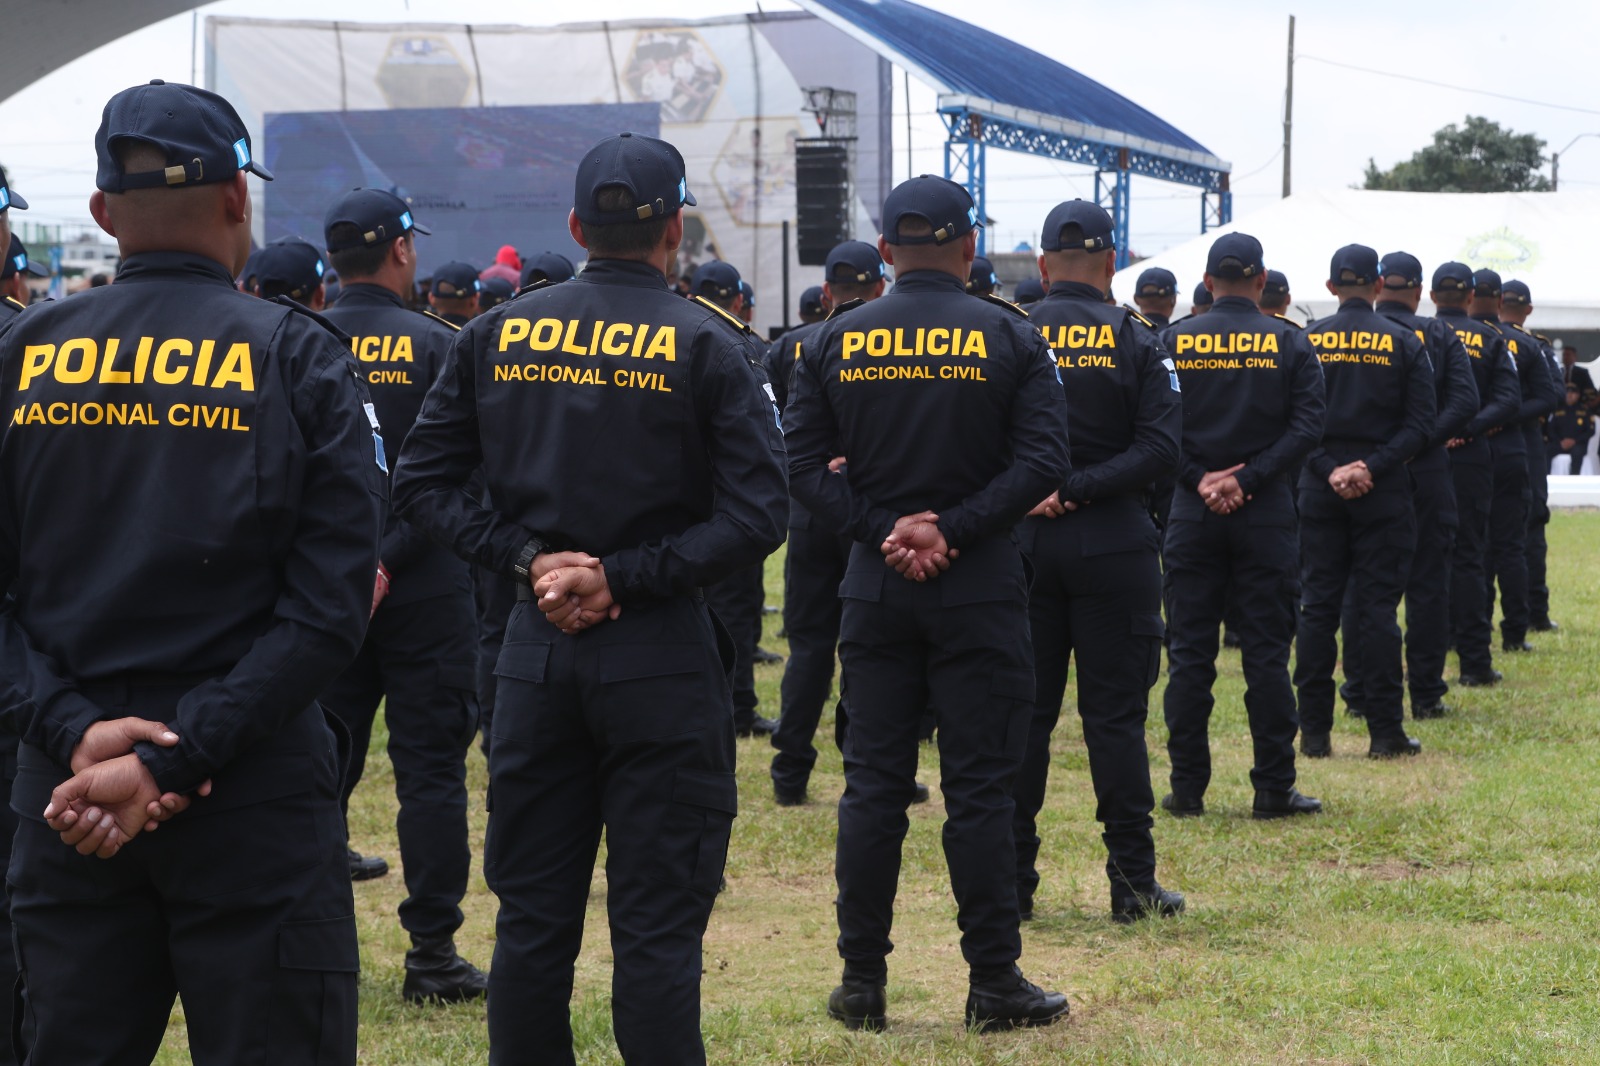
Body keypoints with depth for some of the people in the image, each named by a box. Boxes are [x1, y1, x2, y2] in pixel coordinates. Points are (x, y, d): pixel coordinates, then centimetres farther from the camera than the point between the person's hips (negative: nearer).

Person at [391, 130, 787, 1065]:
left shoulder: (498, 335, 4)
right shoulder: (705, 344, -6)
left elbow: (424, 480, 3)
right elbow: (757, 513, -13)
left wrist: (527, 558, -5)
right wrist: (623, 578, -11)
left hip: (537, 645, 3)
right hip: (662, 653, -3)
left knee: (532, 918, 11)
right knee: (657, 927, 1)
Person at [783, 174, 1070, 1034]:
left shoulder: (835, 342, 3)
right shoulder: (1010, 339, -2)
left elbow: (802, 466, -2)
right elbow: (1041, 462, -10)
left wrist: (883, 531, -6)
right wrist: (951, 531, -12)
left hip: (874, 591, 2)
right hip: (979, 592, -2)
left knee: (873, 784, 8)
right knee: (978, 787, 2)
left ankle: (862, 981, 11)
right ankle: (994, 982, 7)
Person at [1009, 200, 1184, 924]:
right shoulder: (1135, 340, -3)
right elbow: (1160, 446, -12)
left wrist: (1040, 494, -4)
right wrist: (1077, 491, -14)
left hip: (1021, 541, 2)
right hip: (1113, 545, -2)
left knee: (1023, 710, 7)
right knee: (1115, 715, 3)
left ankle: (1011, 882, 9)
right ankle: (1133, 884, 6)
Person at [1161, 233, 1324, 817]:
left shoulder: (1173, 341, 1)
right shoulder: (1289, 342, -1)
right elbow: (1307, 426, -9)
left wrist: (1200, 479, -6)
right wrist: (1247, 479, -11)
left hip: (1191, 514, 1)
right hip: (1266, 512, -1)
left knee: (1189, 653, 5)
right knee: (1267, 652, 2)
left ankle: (1187, 786, 7)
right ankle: (1274, 787, 4)